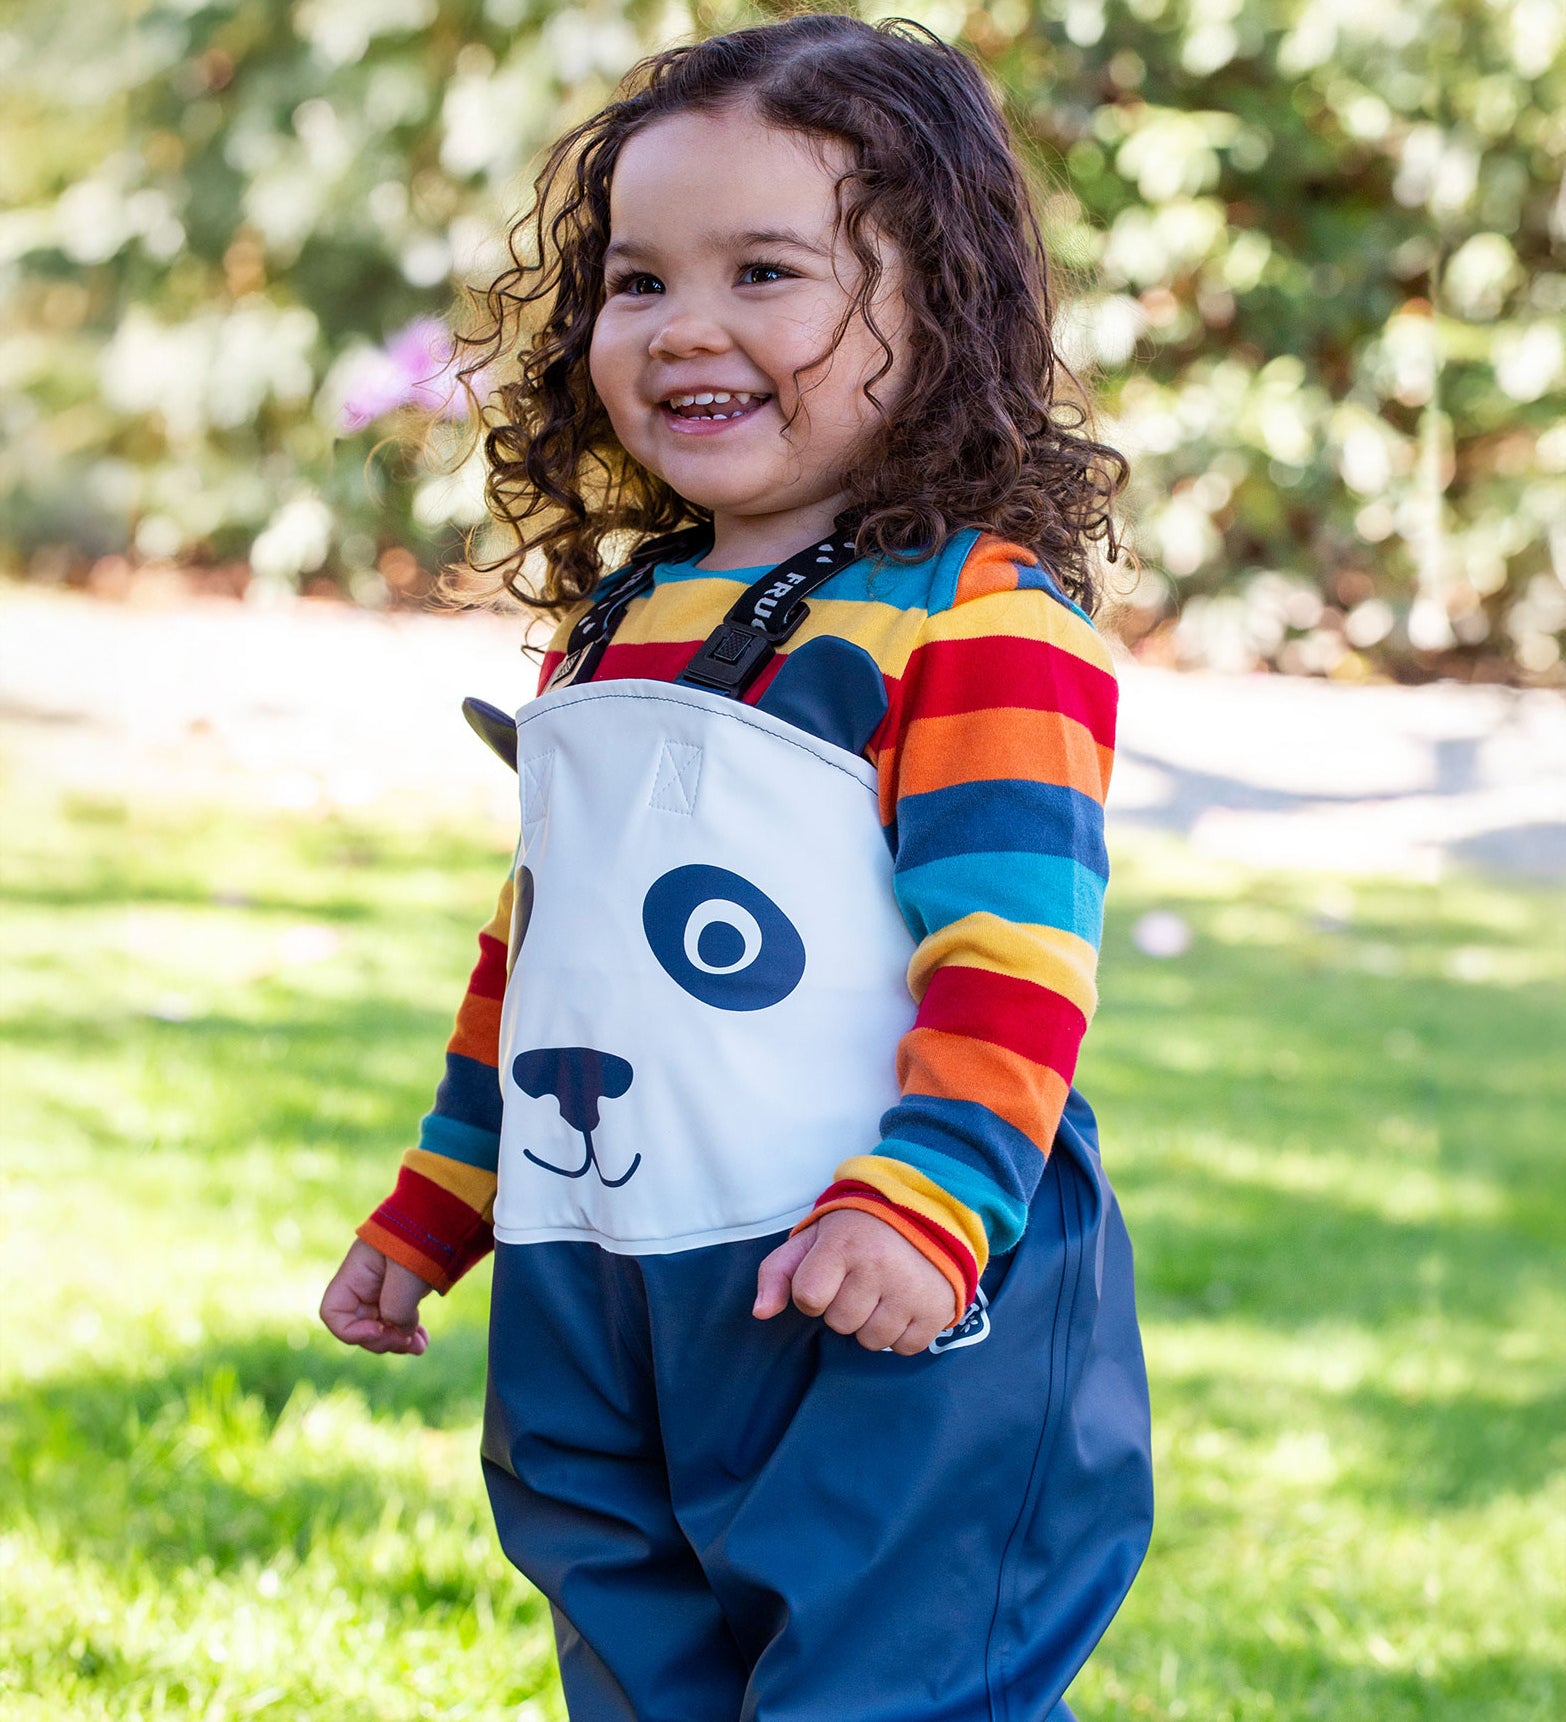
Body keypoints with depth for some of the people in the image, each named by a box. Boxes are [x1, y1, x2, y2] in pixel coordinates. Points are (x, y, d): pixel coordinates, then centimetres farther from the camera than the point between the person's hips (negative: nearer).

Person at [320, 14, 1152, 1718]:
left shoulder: (982, 623, -9)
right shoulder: (605, 635, 16)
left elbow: (1012, 952, -16)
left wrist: (921, 1204, -27)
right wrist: (429, 1211, 27)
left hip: (887, 1320, -8)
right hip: (592, 1314, 8)